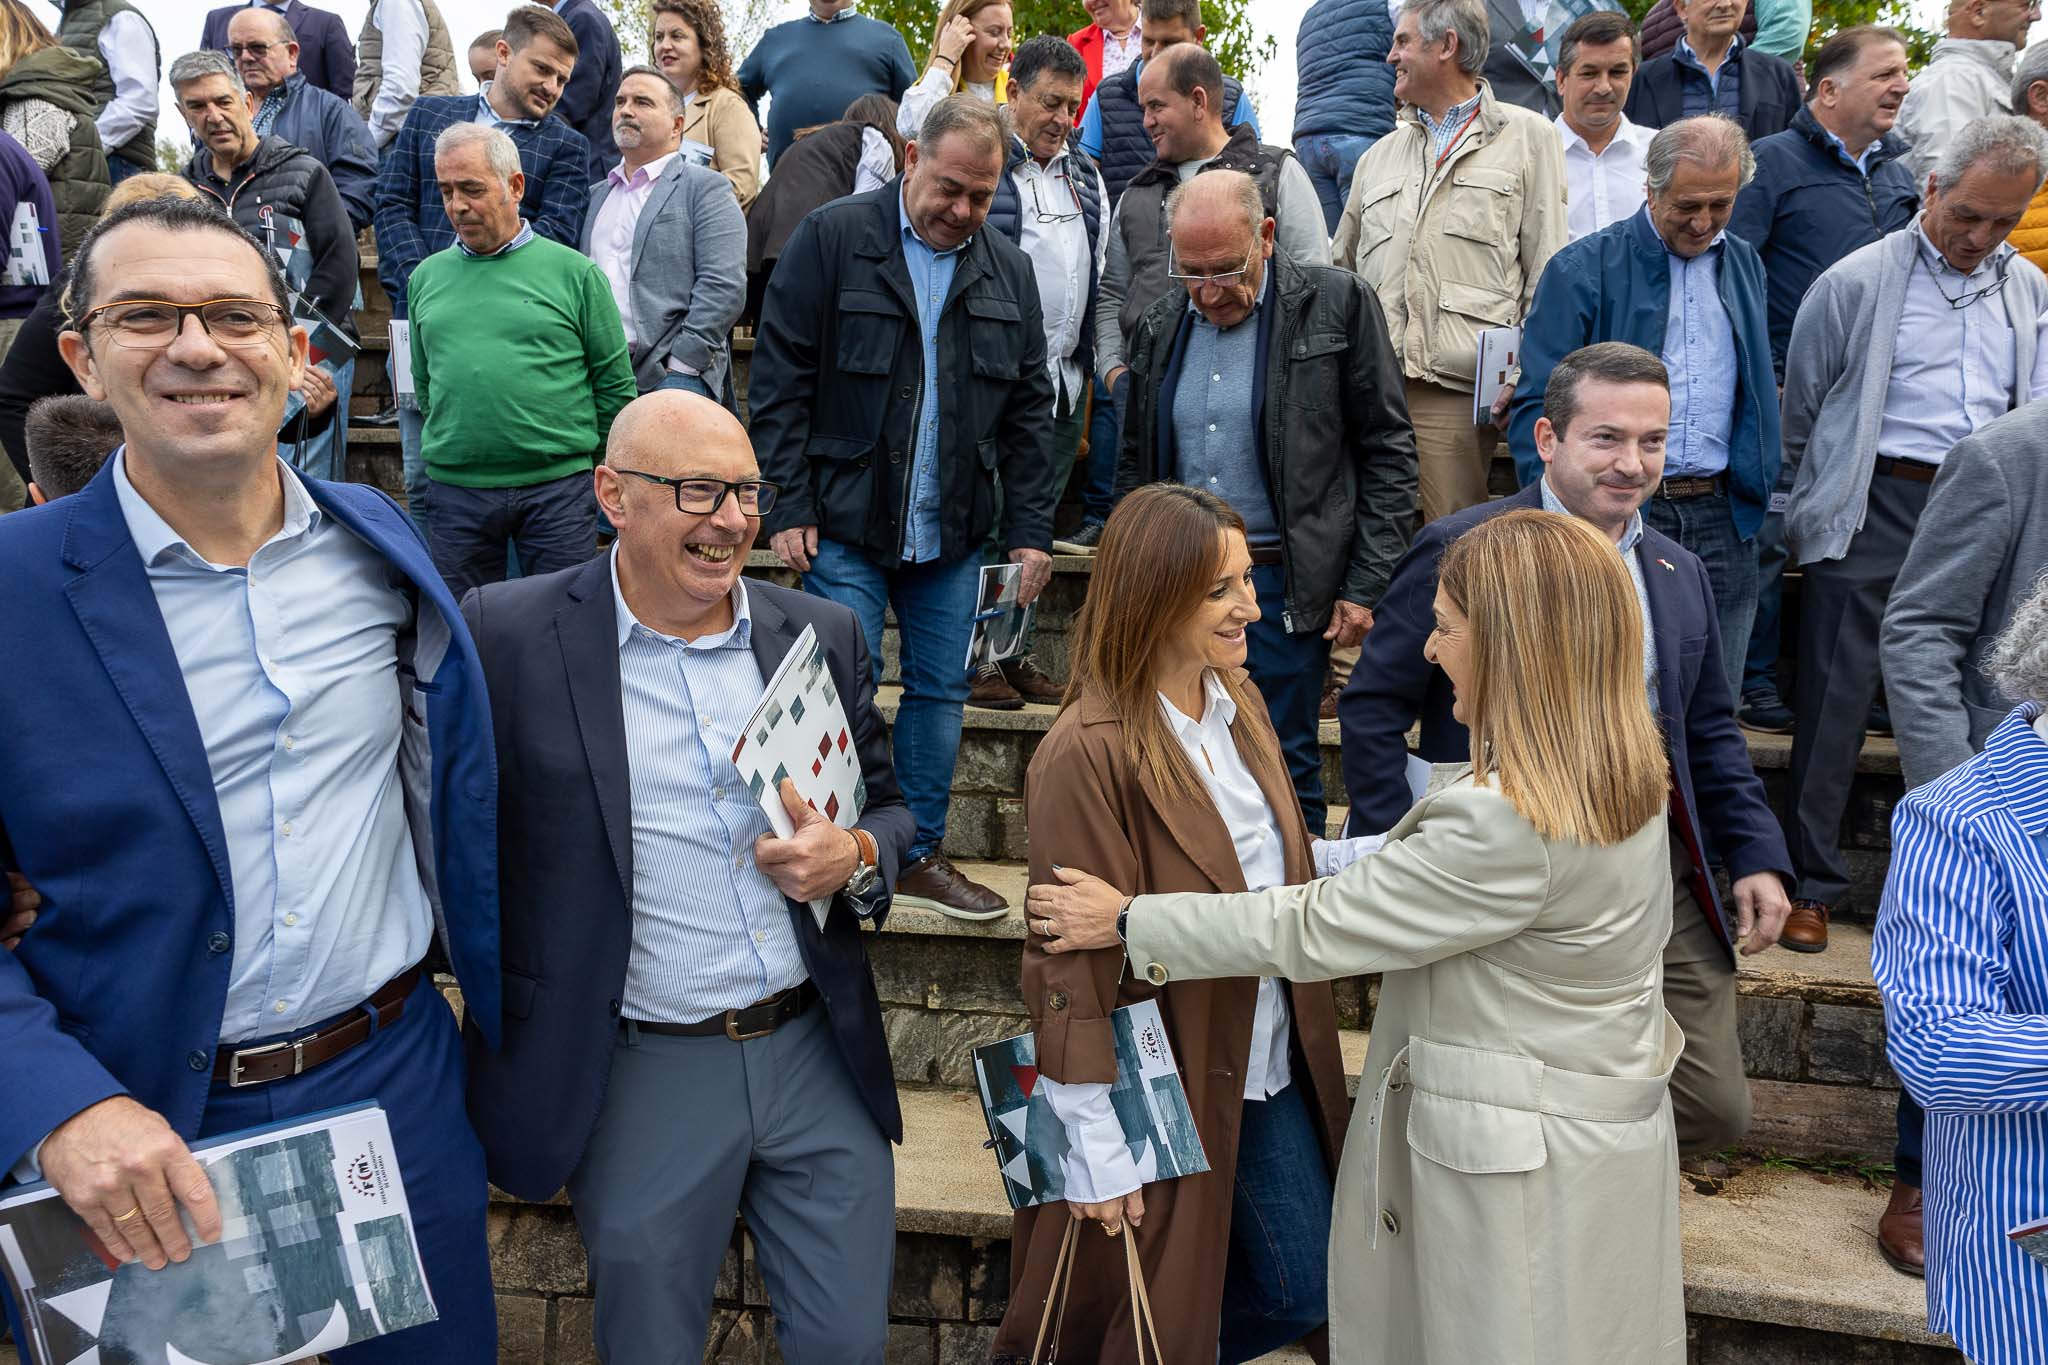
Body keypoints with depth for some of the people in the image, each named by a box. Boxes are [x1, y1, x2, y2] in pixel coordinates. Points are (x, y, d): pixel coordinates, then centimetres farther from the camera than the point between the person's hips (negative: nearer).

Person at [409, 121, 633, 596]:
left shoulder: (575, 272, 1)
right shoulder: (428, 277, 12)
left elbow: (615, 385, 3)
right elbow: (423, 389, 17)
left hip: (558, 488, -3)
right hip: (453, 491, 3)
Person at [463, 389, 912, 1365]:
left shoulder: (822, 634, 3)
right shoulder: (509, 635, -9)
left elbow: (890, 807, 12)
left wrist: (854, 857, -10)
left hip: (821, 1057, 3)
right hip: (644, 1081, -3)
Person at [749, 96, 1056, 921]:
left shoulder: (1008, 272, 10)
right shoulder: (832, 239, -4)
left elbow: (1028, 409, 11)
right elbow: (780, 381, -6)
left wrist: (1030, 528, 5)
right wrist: (788, 506, -11)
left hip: (953, 534, 4)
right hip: (846, 523, -4)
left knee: (940, 691, 10)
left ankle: (921, 856, 23)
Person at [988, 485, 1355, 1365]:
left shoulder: (1234, 704, 1)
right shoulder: (1087, 755, -24)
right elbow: (1070, 962, -21)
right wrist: (1099, 1151, -19)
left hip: (1269, 1066, 7)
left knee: (1305, 1291, 18)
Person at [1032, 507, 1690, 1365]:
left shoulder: (1508, 827, -29)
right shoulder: (1619, 782, 0)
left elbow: (1319, 928, -21)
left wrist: (1130, 923, -11)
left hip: (1527, 1171, -9)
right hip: (1590, 1136, 9)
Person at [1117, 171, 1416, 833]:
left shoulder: (1337, 303, -5)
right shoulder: (1162, 325, 9)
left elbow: (1388, 453, -5)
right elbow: (1135, 464, 17)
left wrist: (1367, 587, -9)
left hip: (1285, 586, -4)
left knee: (1285, 768, 3)